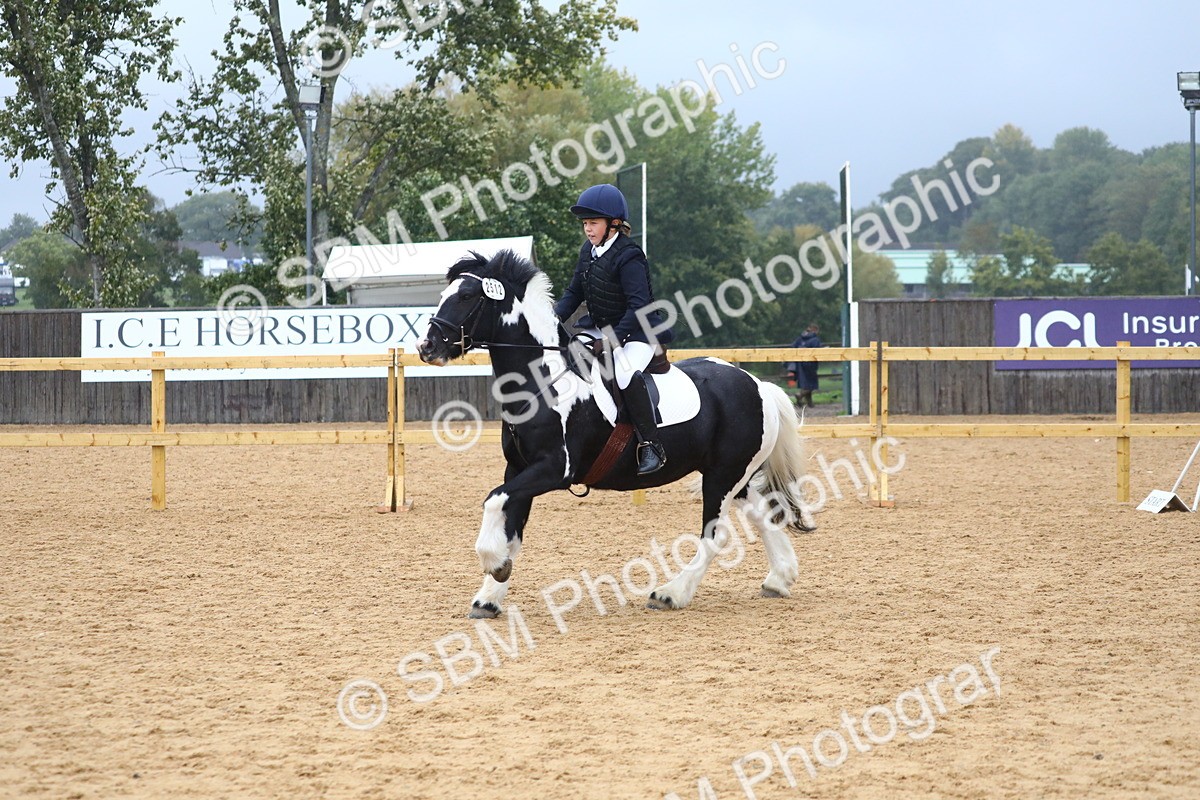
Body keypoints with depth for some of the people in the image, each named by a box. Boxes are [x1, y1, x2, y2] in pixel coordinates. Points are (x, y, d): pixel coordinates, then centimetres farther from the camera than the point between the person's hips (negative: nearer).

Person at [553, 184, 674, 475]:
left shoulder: (628, 257, -20)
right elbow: (574, 293, 12)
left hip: (636, 332, -9)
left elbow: (638, 306, -25)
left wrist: (614, 339, -33)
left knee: (626, 375, -36)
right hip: (599, 328, 9)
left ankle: (651, 445, -30)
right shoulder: (588, 252, 6)